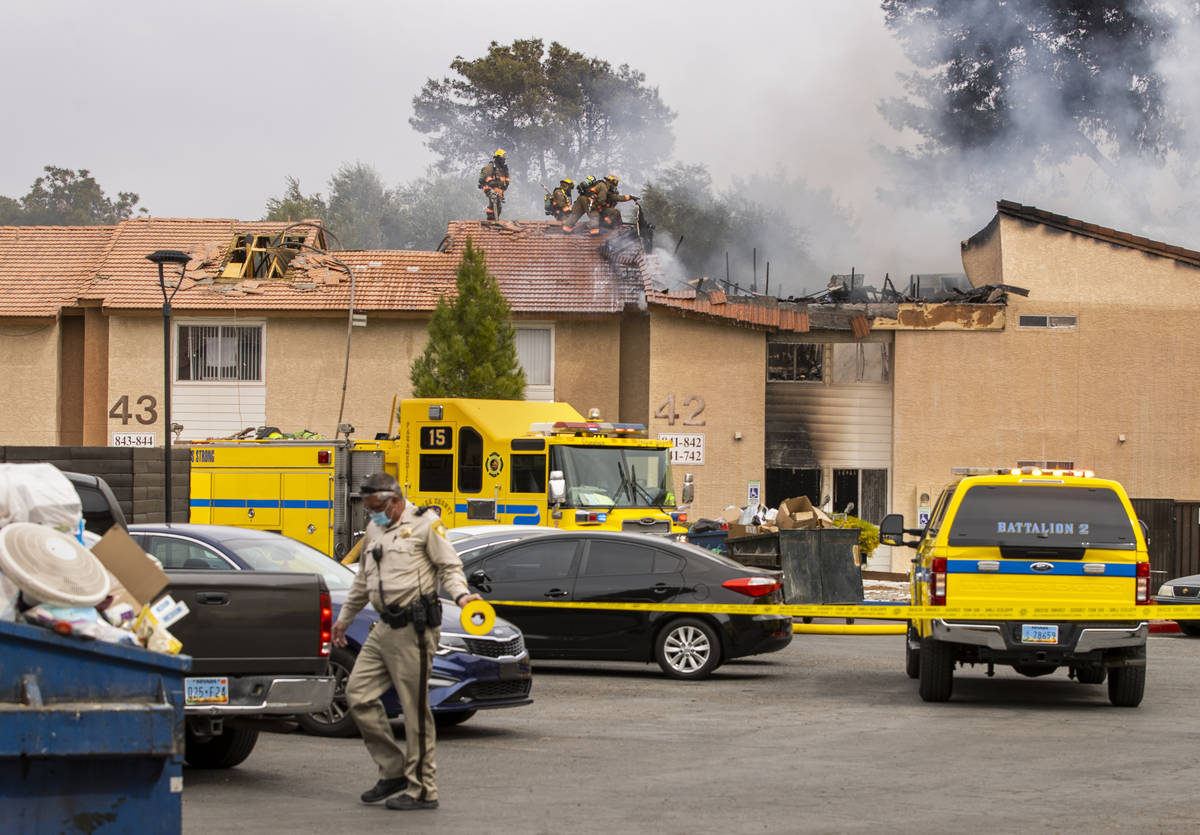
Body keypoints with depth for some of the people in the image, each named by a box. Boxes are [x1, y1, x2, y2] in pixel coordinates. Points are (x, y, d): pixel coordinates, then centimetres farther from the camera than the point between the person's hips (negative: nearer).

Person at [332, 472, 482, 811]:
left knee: (415, 708, -6)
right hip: (384, 628, 8)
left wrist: (461, 595, -23)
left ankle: (422, 790, 1)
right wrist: (344, 618, 37)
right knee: (358, 694, 3)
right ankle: (394, 770, 14)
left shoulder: (425, 523, -3)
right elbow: (362, 582, 31)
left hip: (413, 628, -8)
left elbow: (449, 566, -4)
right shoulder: (373, 531, 19)